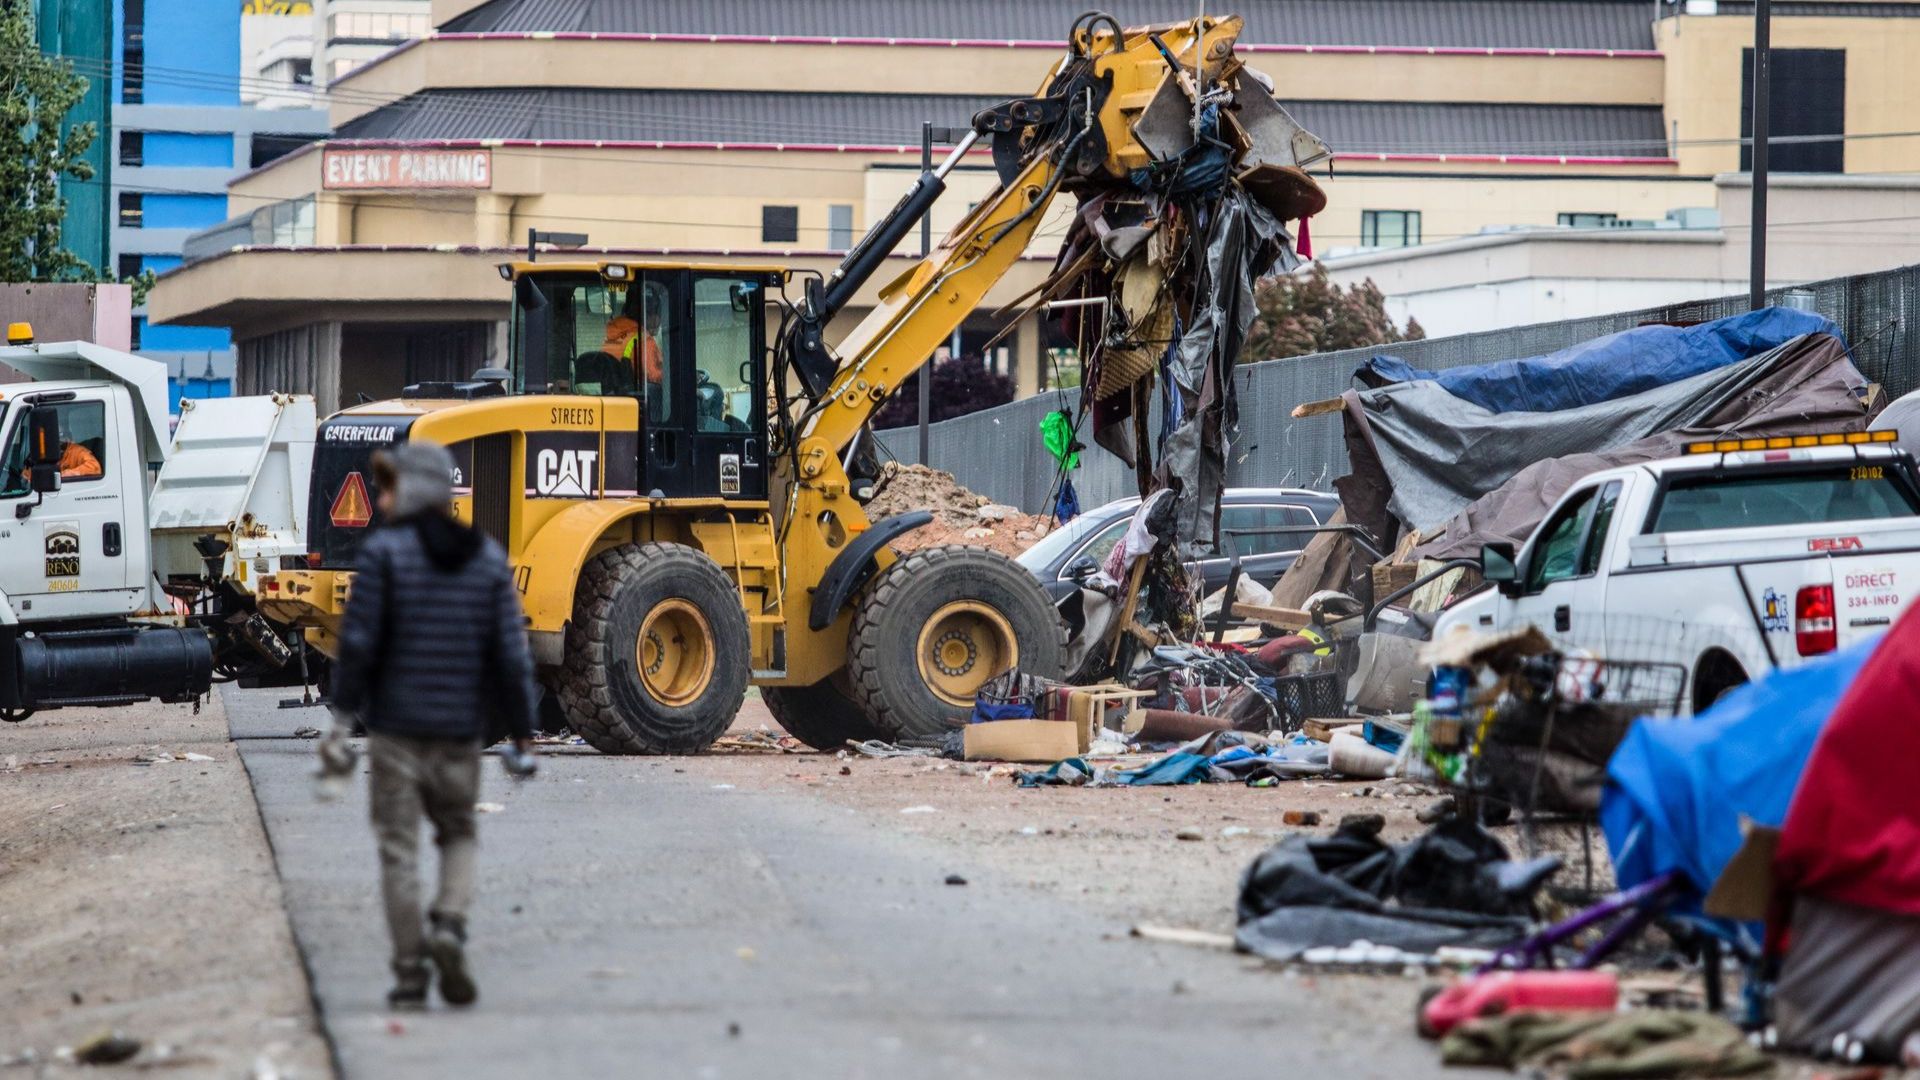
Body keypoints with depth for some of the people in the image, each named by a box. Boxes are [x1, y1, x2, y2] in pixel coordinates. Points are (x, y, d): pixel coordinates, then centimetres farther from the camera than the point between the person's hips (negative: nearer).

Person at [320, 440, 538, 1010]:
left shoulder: (383, 552, -6)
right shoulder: (488, 558, 4)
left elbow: (359, 642, -10)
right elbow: (511, 652, 2)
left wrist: (342, 719, -4)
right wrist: (522, 732, 7)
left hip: (395, 727, -3)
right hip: (460, 729, 3)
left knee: (399, 847, 3)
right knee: (458, 834, 19)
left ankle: (410, 974, 1)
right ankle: (450, 924, -7)